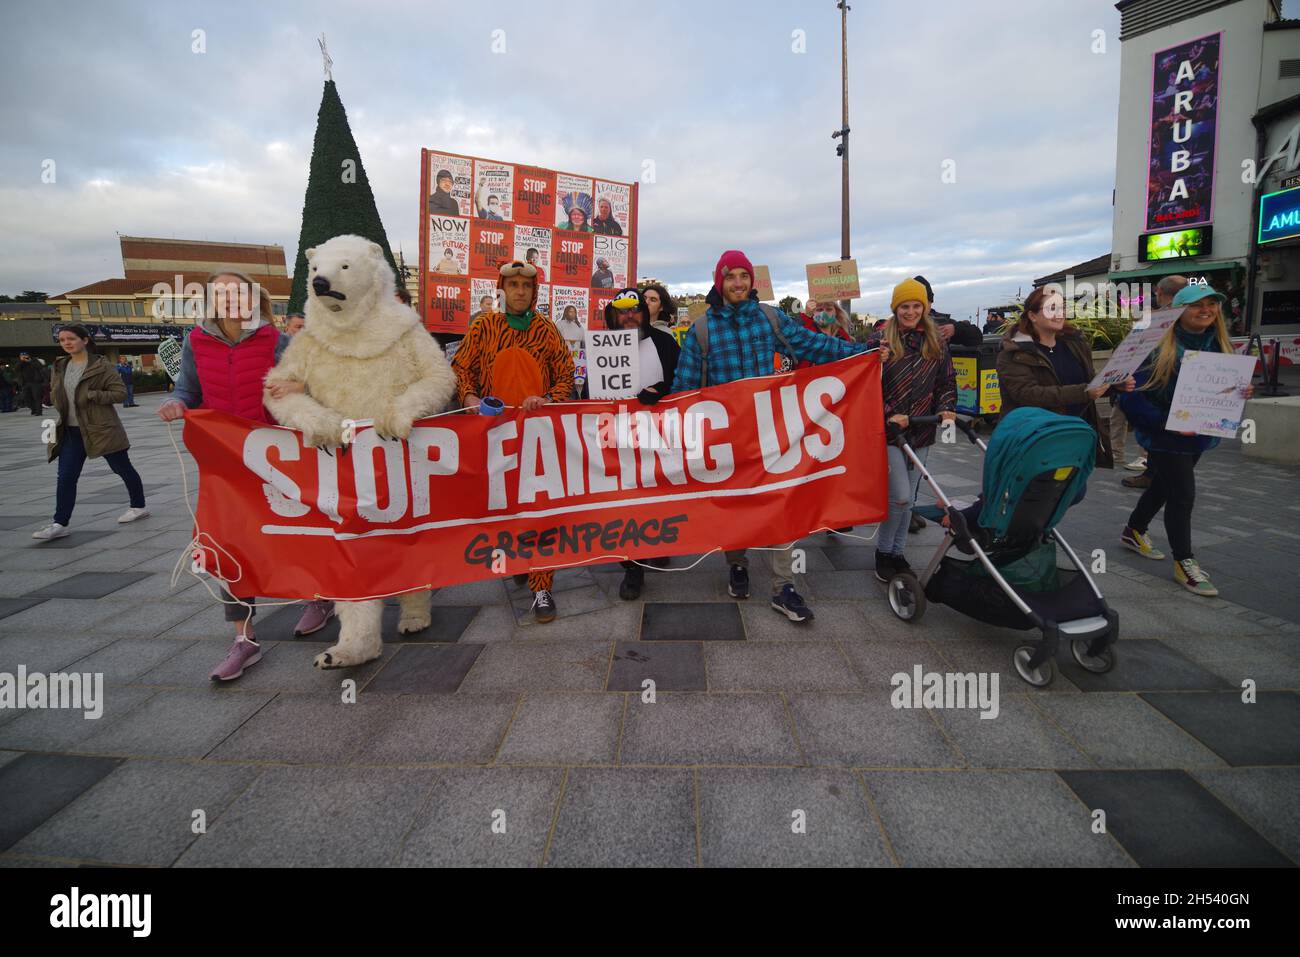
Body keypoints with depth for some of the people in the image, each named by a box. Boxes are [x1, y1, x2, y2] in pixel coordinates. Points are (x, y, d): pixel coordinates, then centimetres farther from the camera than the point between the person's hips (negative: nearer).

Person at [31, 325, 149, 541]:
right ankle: (60, 523, 2)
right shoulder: (60, 367, 11)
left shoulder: (101, 366, -9)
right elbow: (57, 396, 22)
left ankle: (138, 506, 27)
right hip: (71, 432, 6)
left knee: (123, 469, 10)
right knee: (65, 478, -1)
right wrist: (62, 413, 5)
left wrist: (90, 395, -21)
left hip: (101, 428, -6)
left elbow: (120, 392, -13)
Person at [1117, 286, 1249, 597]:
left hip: (1198, 436, 7)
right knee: (1183, 494, -5)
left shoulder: (1219, 346, 5)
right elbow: (1131, 396, -22)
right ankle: (1184, 563, 9)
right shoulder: (1162, 349, -18)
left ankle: (1134, 532, 41)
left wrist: (1241, 392, -6)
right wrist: (1166, 422, -27)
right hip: (1165, 438, -7)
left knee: (1163, 487, 19)